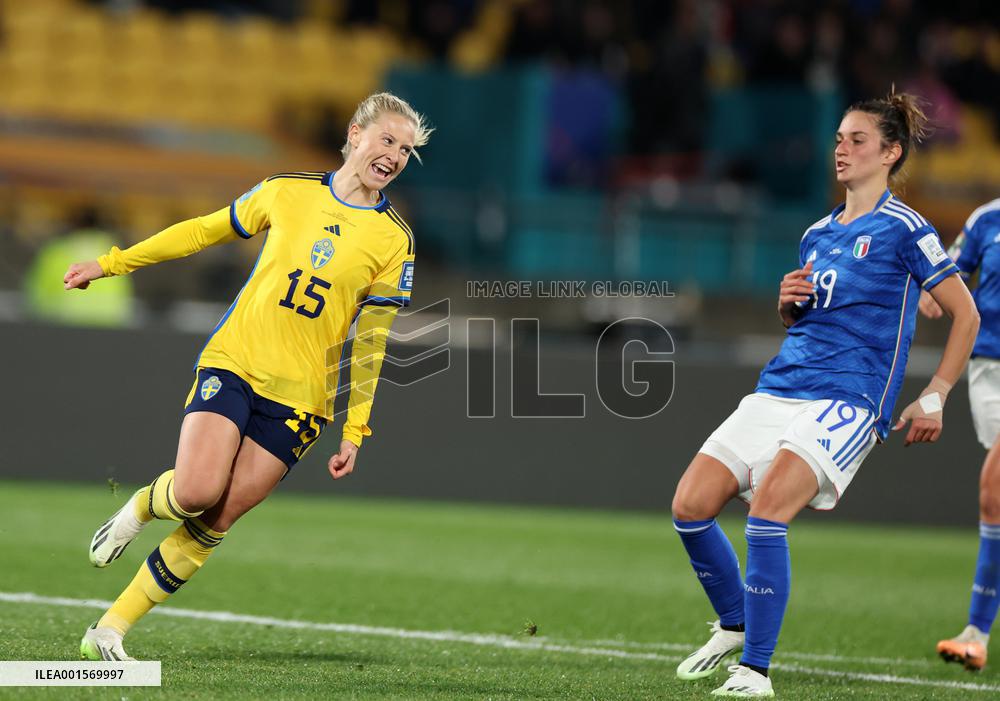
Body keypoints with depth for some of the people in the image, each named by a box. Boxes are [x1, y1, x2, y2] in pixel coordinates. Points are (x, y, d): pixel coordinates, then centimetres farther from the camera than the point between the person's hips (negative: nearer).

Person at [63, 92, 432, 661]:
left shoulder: (394, 241, 2)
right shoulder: (287, 191, 4)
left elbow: (370, 342, 4)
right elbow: (204, 231, 16)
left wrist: (355, 432, 1)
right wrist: (111, 264, 19)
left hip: (299, 398, 0)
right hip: (233, 363, 0)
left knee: (215, 522, -7)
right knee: (197, 492, -23)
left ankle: (111, 631, 4)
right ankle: (142, 506, 13)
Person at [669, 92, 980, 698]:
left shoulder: (903, 228, -2)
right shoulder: (817, 234, 18)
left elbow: (967, 314, -1)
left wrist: (934, 398, -4)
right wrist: (788, 303, 5)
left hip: (849, 401, -7)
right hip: (779, 391, 7)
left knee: (767, 510, -27)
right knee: (691, 506, -5)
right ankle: (734, 625, 18)